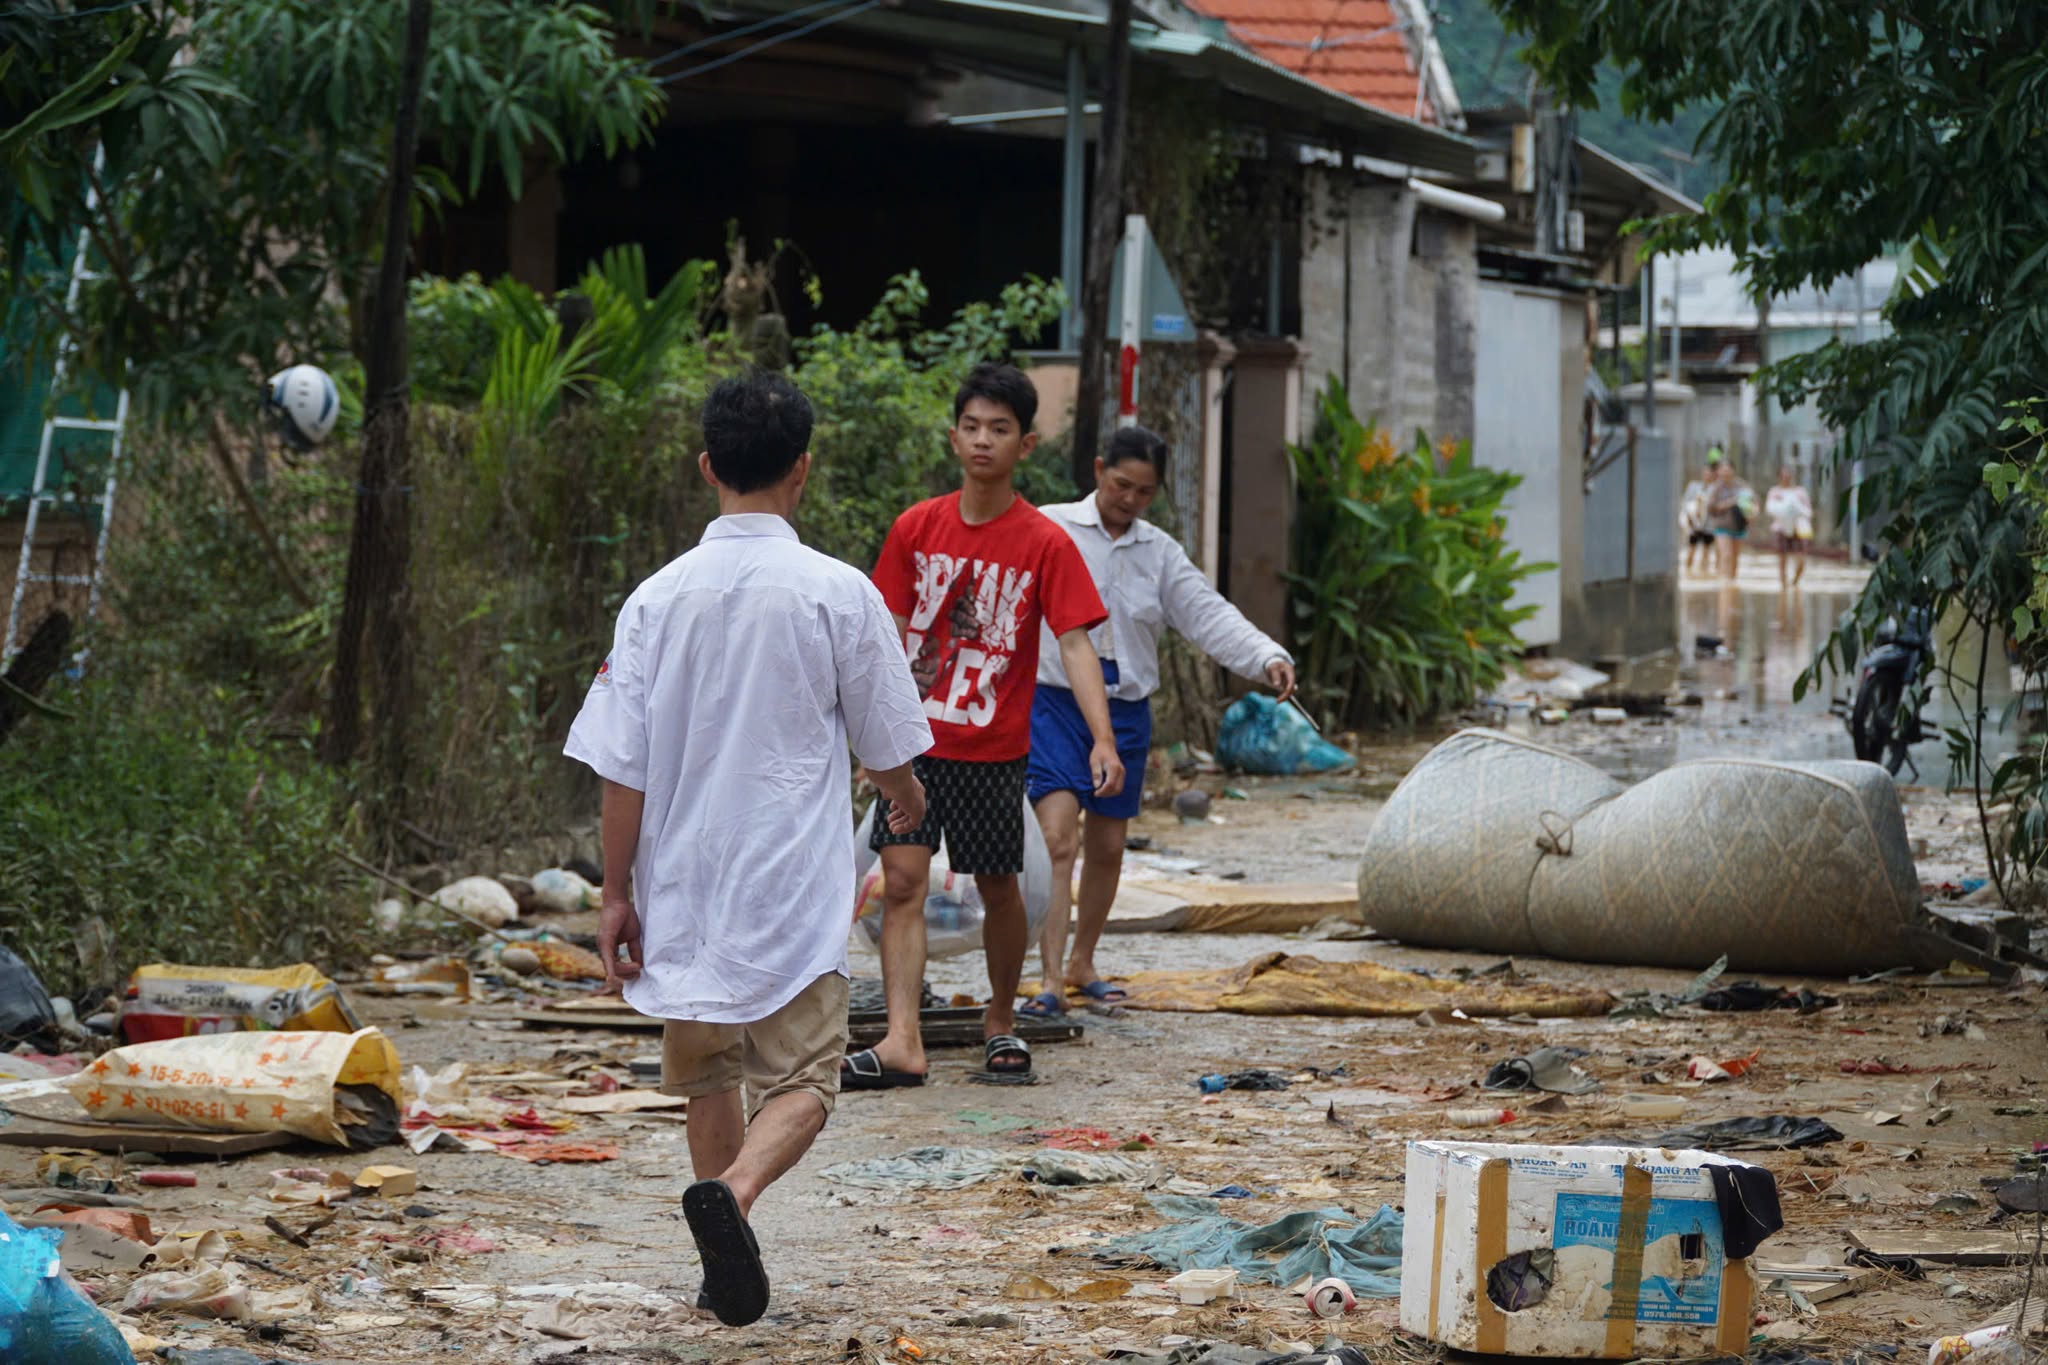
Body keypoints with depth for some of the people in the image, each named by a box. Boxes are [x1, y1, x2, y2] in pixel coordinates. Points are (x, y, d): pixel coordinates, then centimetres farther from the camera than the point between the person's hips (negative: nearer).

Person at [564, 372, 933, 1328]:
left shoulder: (657, 600, -2)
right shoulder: (839, 594, -8)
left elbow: (621, 767, -2)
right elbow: (886, 748, 2)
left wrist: (617, 894, 6)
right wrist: (907, 801, 25)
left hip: (682, 890, 3)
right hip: (796, 890, -3)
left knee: (707, 1076, 19)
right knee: (799, 1083, 0)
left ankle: (725, 1267, 24)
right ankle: (733, 1193, -28)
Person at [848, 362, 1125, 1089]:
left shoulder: (1045, 544, -7)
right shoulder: (916, 528, 2)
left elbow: (1075, 645, -12)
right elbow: (894, 634, 9)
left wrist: (1102, 740, -23)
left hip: (992, 751, -2)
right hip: (915, 742, 2)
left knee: (998, 889, 10)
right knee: (902, 880, -9)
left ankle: (1001, 1020, 31)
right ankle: (901, 1043, -14)